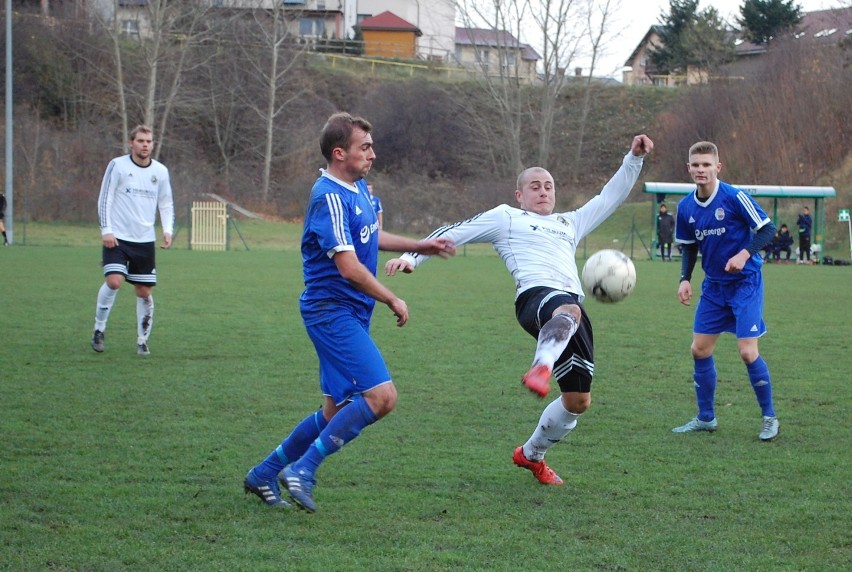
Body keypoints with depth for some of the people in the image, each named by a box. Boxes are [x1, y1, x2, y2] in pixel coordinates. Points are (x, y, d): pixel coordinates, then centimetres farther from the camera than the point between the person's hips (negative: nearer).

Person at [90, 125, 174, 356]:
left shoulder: (160, 171, 7)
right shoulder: (117, 165, -3)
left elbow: (166, 204, 15)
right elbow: (104, 199, -2)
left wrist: (167, 230, 0)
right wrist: (106, 230, -11)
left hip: (145, 241, 3)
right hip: (117, 237, -3)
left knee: (144, 291, 4)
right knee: (114, 280, -21)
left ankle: (142, 340, 16)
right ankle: (99, 329, -3)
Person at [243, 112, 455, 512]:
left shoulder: (358, 188, 13)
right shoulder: (329, 197, -18)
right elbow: (349, 267, -21)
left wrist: (421, 246, 24)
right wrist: (393, 300, -11)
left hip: (350, 314, 10)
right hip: (333, 310, -10)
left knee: (338, 412, 12)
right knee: (381, 396, -19)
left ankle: (264, 475, 21)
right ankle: (302, 470, -14)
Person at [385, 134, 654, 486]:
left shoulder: (569, 223, 37)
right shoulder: (505, 218, 23)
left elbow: (611, 197, 40)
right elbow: (452, 233, 20)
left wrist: (634, 159, 31)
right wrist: (411, 258, 10)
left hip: (574, 307, 6)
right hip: (536, 296, -6)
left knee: (579, 401, 4)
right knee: (567, 311, -45)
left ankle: (531, 454, 26)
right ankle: (540, 370, -72)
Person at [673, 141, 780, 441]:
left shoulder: (735, 197, -17)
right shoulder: (686, 207, 0)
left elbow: (767, 229, -14)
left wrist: (745, 253, -28)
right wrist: (685, 278, -1)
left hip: (745, 283, -6)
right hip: (713, 284, 6)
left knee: (748, 351, -11)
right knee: (700, 350, 6)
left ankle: (770, 418, 5)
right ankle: (705, 418, 20)